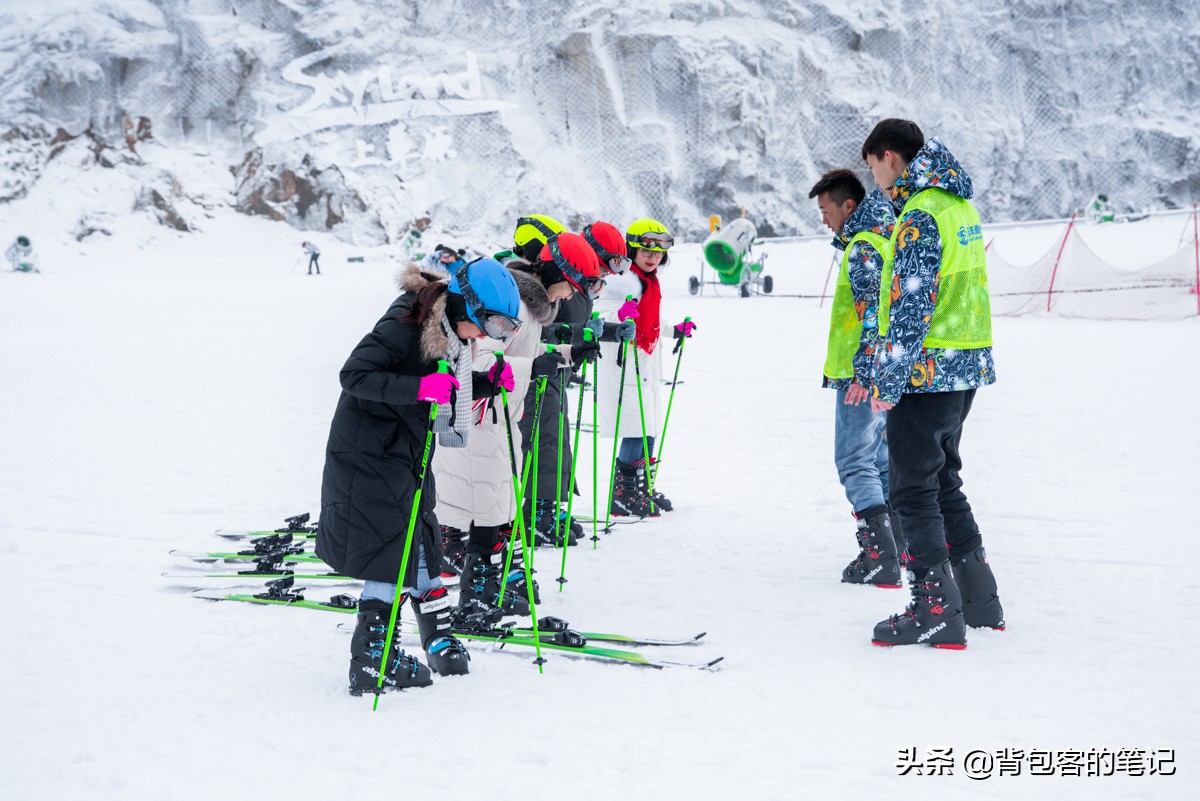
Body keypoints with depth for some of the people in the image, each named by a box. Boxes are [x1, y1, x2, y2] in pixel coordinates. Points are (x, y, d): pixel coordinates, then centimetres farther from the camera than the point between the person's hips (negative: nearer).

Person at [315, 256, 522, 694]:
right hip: (368, 453, -9)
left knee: (420, 542, 13)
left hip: (408, 453, 9)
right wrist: (419, 388, -37)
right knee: (392, 548, -9)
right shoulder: (404, 325, -23)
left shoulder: (451, 333, 4)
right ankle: (371, 660, -3)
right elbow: (354, 375, -28)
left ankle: (438, 638, 24)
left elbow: (453, 390, 15)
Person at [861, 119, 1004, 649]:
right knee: (943, 482, 18)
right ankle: (979, 600, 23)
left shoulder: (919, 215, -16)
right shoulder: (960, 206, 14)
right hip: (966, 368, 10)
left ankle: (937, 612, -2)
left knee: (913, 490, -3)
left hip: (928, 371, -10)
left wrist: (887, 380, -17)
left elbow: (911, 306, -21)